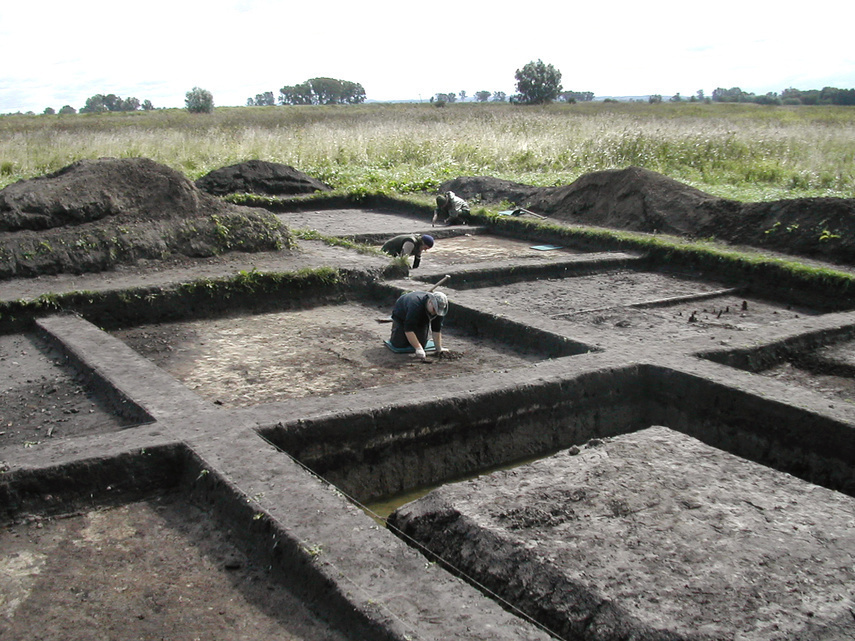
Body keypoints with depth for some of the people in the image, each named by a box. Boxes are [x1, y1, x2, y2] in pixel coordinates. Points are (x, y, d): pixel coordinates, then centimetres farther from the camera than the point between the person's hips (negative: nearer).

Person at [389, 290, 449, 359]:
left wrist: (439, 348, -24)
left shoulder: (439, 309, -27)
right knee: (399, 344, -14)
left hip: (421, 319, 4)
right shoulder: (415, 305, -45)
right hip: (401, 317, -4)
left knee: (421, 343, -12)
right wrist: (418, 348, -47)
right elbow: (409, 329, -44)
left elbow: (437, 329, -19)